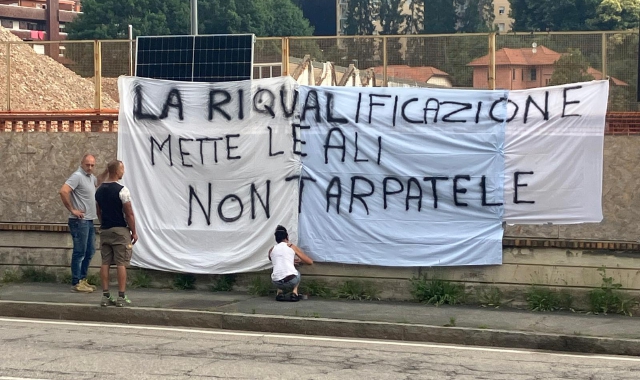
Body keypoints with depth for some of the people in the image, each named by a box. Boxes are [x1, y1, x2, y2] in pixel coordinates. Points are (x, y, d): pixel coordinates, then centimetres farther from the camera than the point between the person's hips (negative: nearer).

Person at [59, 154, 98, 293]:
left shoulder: (91, 177, 14)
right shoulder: (77, 176, -14)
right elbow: (63, 191, -26)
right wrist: (72, 209, -20)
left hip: (89, 220, 9)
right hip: (80, 220, -9)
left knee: (90, 251, 14)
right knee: (79, 252, -5)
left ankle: (83, 279, 23)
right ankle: (76, 283, 0)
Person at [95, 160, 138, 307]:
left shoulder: (99, 190, 8)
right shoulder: (121, 190, -14)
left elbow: (99, 212, 15)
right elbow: (129, 213, -13)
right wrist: (134, 232, -5)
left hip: (104, 230, 7)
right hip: (120, 230, -6)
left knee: (105, 262, 7)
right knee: (121, 263, -4)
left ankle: (106, 296, 7)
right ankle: (121, 297, -4)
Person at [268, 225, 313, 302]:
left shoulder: (271, 250, 16)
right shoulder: (292, 247, 10)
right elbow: (310, 262, 16)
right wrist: (299, 260, 37)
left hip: (276, 283, 2)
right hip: (291, 281, -2)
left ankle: (280, 293, 15)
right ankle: (294, 293, 12)